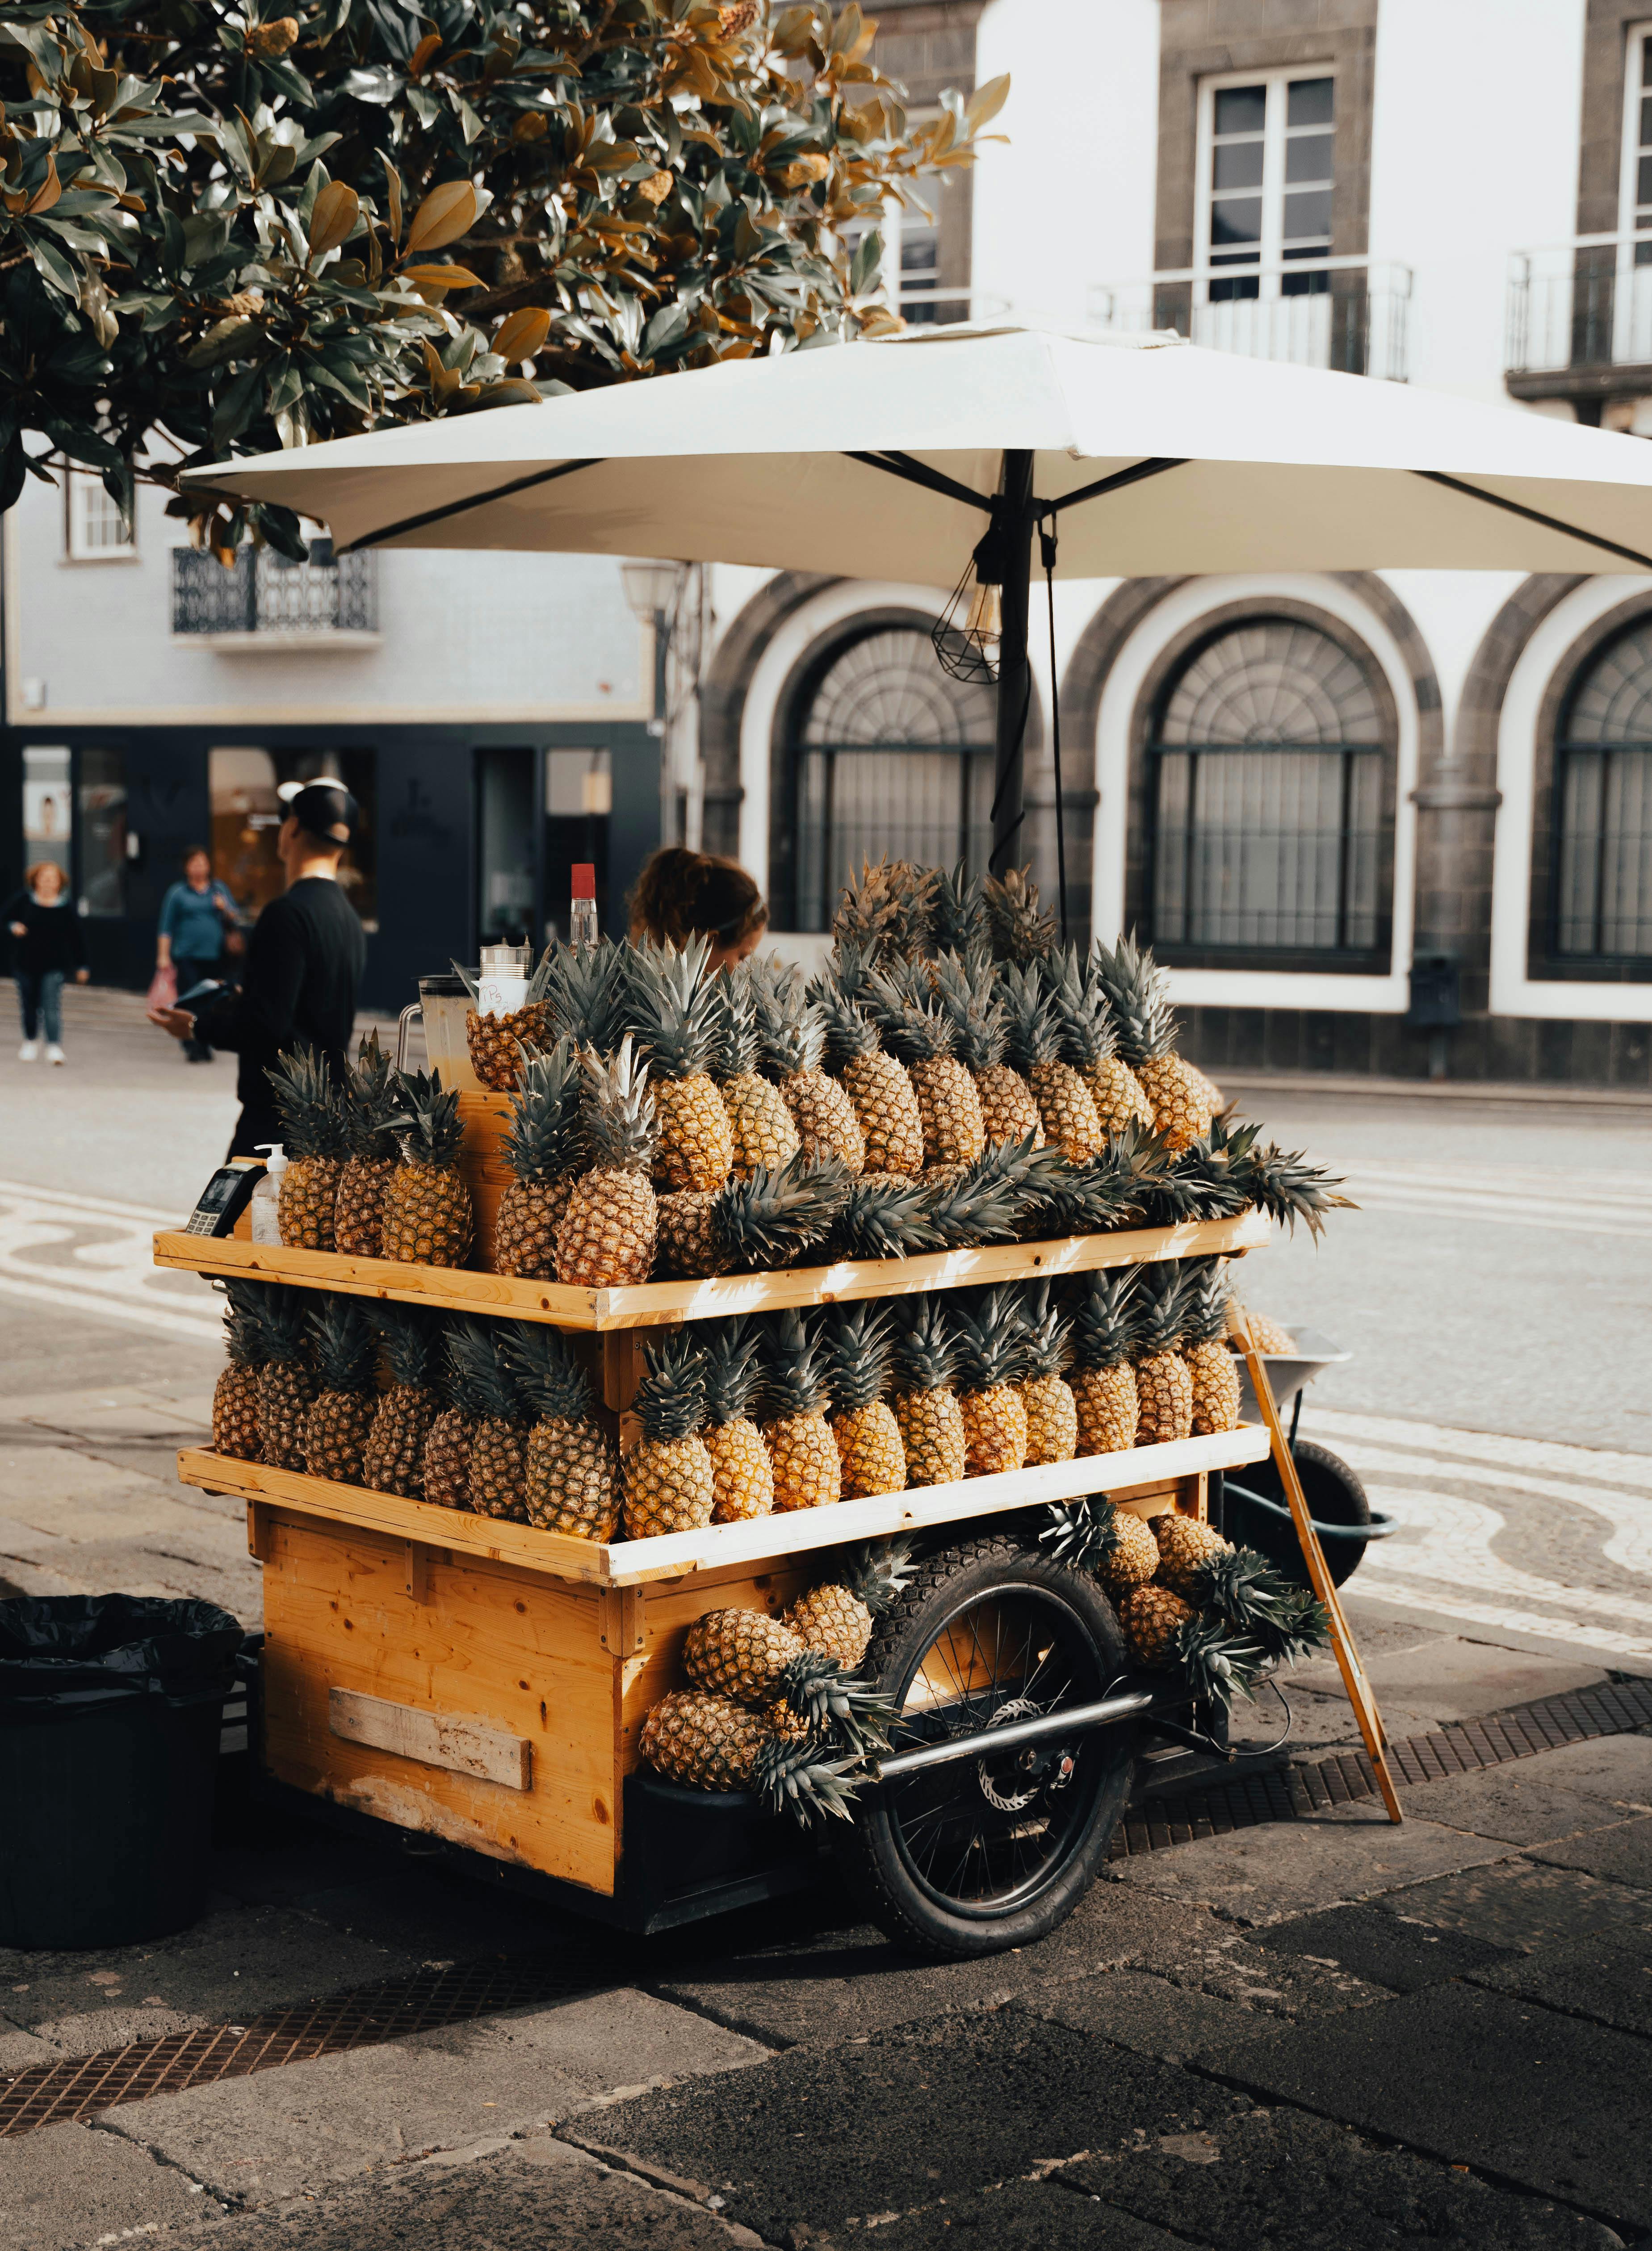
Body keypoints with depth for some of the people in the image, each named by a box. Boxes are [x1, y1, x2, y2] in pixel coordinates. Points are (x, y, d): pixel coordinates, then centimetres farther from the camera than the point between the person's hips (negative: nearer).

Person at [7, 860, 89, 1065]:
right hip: (26, 962, 2)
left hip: (54, 965, -2)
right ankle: (30, 1042, 33)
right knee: (29, 1005, 13)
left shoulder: (66, 906, -6)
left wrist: (81, 966, 3)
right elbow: (9, 916, 13)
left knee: (51, 1006, -13)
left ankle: (55, 1046, -14)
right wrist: (14, 926, -10)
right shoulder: (24, 900, -5)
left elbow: (77, 938, 1)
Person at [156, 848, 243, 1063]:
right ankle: (193, 1047, -5)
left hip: (213, 956, 2)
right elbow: (166, 928, 4)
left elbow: (236, 919, 14)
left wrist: (225, 909, -7)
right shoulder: (178, 893, 4)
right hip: (186, 956, -2)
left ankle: (204, 1046, 12)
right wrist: (163, 956, -1)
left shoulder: (219, 890, 11)